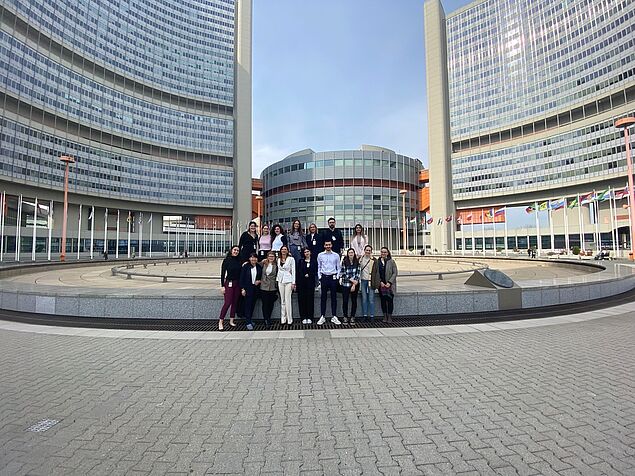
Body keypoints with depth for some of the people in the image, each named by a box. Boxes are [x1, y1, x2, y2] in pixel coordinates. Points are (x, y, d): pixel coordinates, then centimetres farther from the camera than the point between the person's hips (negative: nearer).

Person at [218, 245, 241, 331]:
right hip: (229, 283, -4)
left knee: (235, 303, 8)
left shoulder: (239, 261, 7)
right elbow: (222, 273, -4)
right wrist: (223, 286, -9)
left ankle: (231, 321, 18)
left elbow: (241, 274, 9)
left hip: (237, 284, 5)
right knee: (227, 303, -9)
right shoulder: (226, 260, -4)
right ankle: (220, 322, -1)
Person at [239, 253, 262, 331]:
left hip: (256, 288, 4)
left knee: (253, 304, 9)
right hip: (247, 288, -4)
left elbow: (262, 277, 15)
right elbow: (241, 278, -5)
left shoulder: (259, 267, 6)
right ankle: (248, 323, -7)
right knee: (248, 304, -7)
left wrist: (259, 281, -6)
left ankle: (249, 319, 24)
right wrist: (242, 289, -10)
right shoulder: (245, 266, -4)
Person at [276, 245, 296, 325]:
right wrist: (277, 280, 11)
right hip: (280, 281, 4)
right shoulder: (278, 259, 11)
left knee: (288, 300, -8)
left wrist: (293, 282, -9)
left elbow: (293, 271, -4)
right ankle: (283, 319, 13)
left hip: (288, 280, -4)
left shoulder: (291, 259, -2)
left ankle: (289, 320, -1)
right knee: (282, 300, 7)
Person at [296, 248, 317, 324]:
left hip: (310, 283, -1)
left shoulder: (314, 261, 7)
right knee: (302, 299, 0)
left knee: (310, 299, 1)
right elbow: (298, 272, 4)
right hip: (301, 283, 1)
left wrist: (309, 275, -8)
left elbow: (315, 272, 4)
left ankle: (309, 317, 8)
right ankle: (303, 317, 7)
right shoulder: (300, 261, 9)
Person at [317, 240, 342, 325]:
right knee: (323, 297, 4)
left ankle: (334, 317, 12)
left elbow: (338, 267, 7)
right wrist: (319, 277, 2)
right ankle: (322, 317, 10)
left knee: (334, 297, 5)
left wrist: (337, 277, 0)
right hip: (324, 277, 0)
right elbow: (318, 267, 8)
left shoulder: (336, 255, 3)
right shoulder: (320, 255, 4)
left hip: (333, 277, 0)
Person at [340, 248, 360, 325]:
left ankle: (352, 318, 17)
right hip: (345, 284, -1)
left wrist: (354, 284, -8)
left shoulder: (357, 262, 3)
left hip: (355, 285, 2)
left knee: (354, 301, 7)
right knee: (345, 301, 1)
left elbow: (358, 273, 1)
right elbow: (342, 273, -4)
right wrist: (351, 279, -11)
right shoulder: (344, 262, -1)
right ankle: (345, 317, 15)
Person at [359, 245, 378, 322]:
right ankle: (365, 315, 12)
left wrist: (376, 282, -5)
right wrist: (358, 280, 7)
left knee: (371, 299, -1)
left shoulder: (374, 260, 1)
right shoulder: (360, 259, 8)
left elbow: (376, 272, 1)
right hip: (363, 281, 2)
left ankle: (371, 315, 6)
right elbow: (358, 270, 12)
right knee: (364, 299, 6)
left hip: (370, 281, -2)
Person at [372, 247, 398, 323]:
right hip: (381, 284, 3)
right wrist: (380, 282, -5)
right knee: (383, 300, 7)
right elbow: (376, 273, 6)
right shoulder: (377, 262, 5)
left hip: (390, 285, -2)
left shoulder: (391, 261, -2)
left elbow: (395, 273, -4)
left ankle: (389, 316, 9)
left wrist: (389, 282, -12)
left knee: (390, 300, -2)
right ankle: (385, 316, 17)